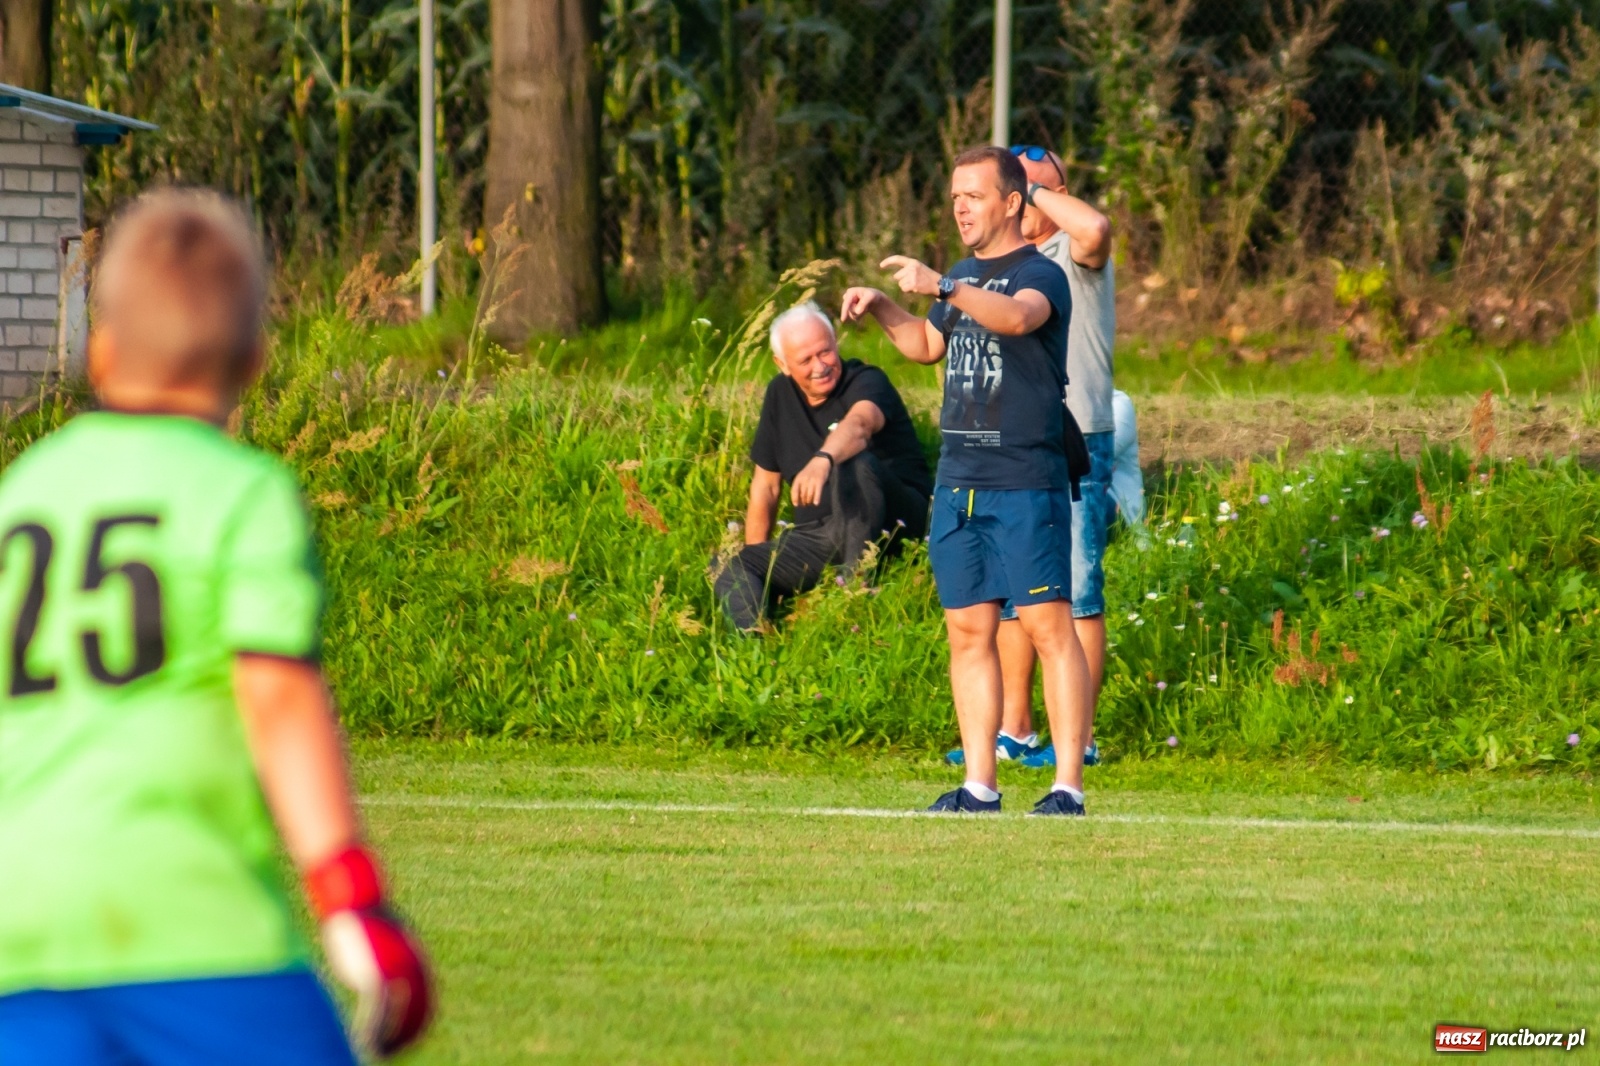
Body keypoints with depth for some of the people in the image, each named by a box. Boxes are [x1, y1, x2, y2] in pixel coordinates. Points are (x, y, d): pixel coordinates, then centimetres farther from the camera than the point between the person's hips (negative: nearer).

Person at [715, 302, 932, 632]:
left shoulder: (866, 382, -8)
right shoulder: (781, 394, 10)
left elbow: (858, 425, -35)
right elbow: (766, 486, 17)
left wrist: (822, 460, -57)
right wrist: (755, 560, 11)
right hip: (817, 536, 5)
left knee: (854, 463, -36)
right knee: (730, 570, -15)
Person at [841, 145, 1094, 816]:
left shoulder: (1039, 274, -7)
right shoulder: (965, 277, 18)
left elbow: (1017, 316, -31)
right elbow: (926, 345, 34)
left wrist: (940, 286, -42)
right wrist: (880, 308, 17)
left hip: (1026, 483, -8)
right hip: (957, 480, 8)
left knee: (1047, 625, -9)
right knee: (968, 631, 6)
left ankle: (1069, 785, -10)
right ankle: (978, 785, 9)